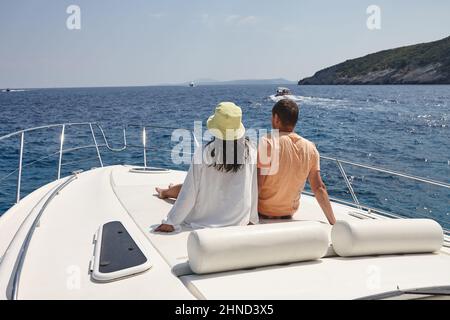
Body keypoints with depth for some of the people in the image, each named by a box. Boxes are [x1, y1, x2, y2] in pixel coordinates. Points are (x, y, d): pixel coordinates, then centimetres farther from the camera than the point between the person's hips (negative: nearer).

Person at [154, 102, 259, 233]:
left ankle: (165, 192, 58)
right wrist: (253, 218, 9)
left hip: (204, 220, -2)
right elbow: (254, 189, -6)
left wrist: (170, 222, -5)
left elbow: (189, 192, -16)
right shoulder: (251, 152, -14)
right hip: (240, 220, 3)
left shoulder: (203, 154, -21)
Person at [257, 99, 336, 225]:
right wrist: (334, 223, 0)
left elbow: (258, 185, -22)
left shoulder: (267, 143, -20)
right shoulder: (310, 148, -5)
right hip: (289, 214, 5)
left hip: (262, 213, -5)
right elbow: (319, 188, -5)